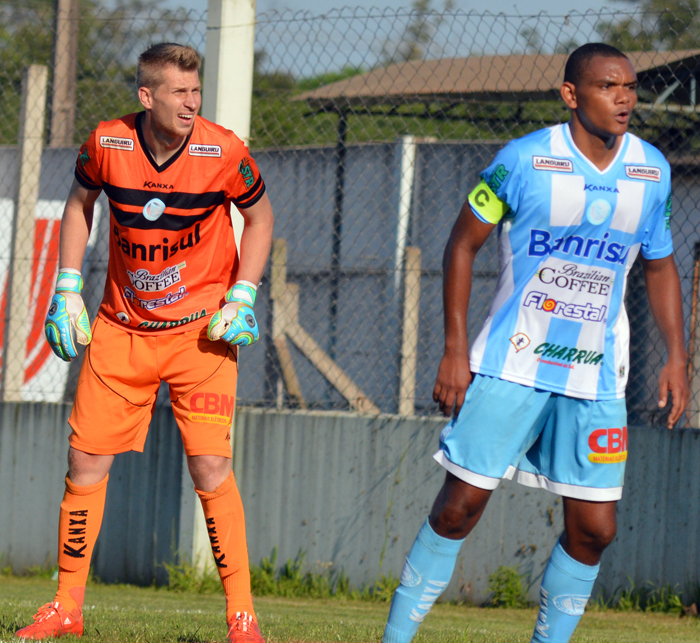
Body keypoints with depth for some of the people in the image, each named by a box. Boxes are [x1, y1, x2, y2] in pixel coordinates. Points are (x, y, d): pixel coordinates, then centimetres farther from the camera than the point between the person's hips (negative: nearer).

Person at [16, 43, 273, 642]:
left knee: (210, 465, -13)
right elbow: (80, 203, 10)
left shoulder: (223, 152, -15)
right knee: (86, 459, 2)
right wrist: (67, 291, 5)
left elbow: (259, 215, 3)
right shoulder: (107, 144, -10)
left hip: (201, 329, -3)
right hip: (121, 326, 3)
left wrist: (242, 298, -6)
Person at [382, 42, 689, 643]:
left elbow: (660, 265, 16)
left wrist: (676, 355, 7)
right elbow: (463, 243, -1)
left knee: (594, 530, -1)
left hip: (597, 378, 4)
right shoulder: (524, 159, -9)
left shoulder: (652, 170, 3)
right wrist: (455, 349, -7)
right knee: (459, 507, -5)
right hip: (511, 364, -3)